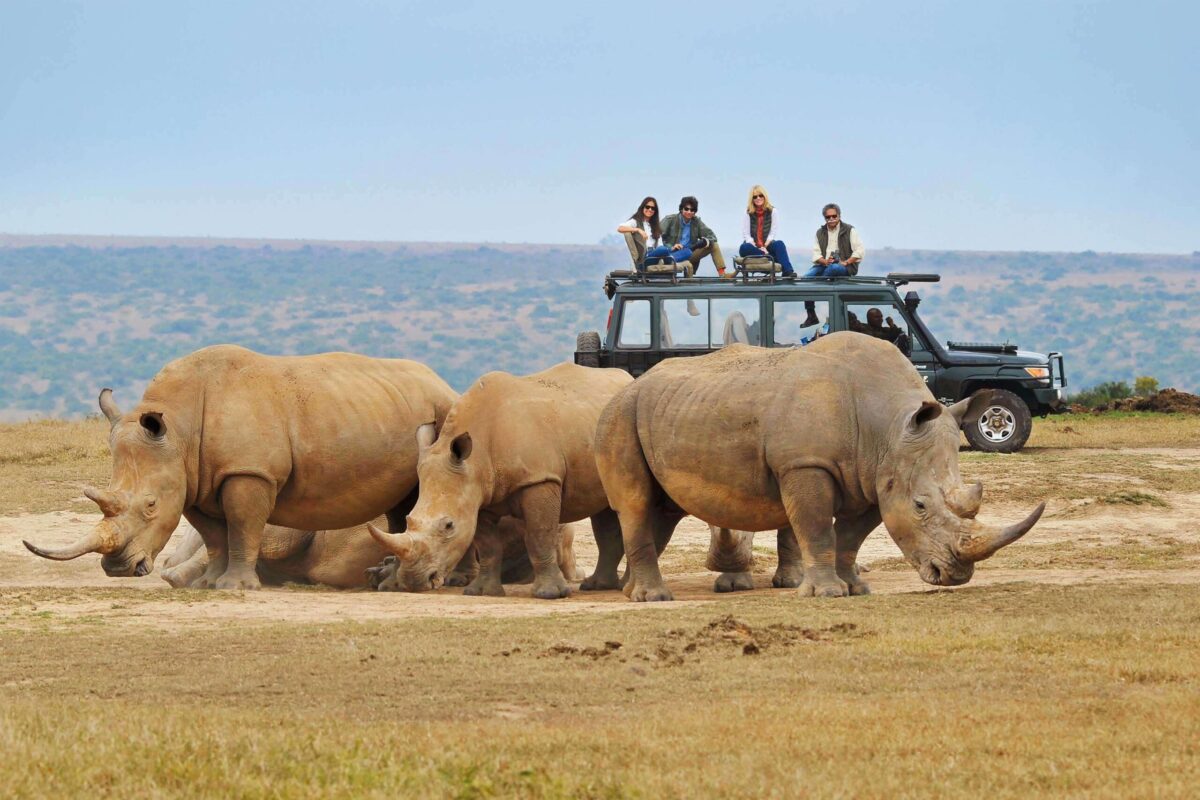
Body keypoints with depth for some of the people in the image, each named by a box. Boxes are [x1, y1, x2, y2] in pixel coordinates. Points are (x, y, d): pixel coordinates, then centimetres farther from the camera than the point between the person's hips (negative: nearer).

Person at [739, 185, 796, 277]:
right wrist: (759, 249, -16)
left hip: (768, 246, 0)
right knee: (744, 248, -35)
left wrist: (765, 247, -15)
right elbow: (746, 235, -1)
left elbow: (774, 233, 1)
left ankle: (788, 272, -49)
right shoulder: (748, 214, 6)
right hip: (754, 247, 0)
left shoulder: (773, 211, 7)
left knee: (779, 244, -32)